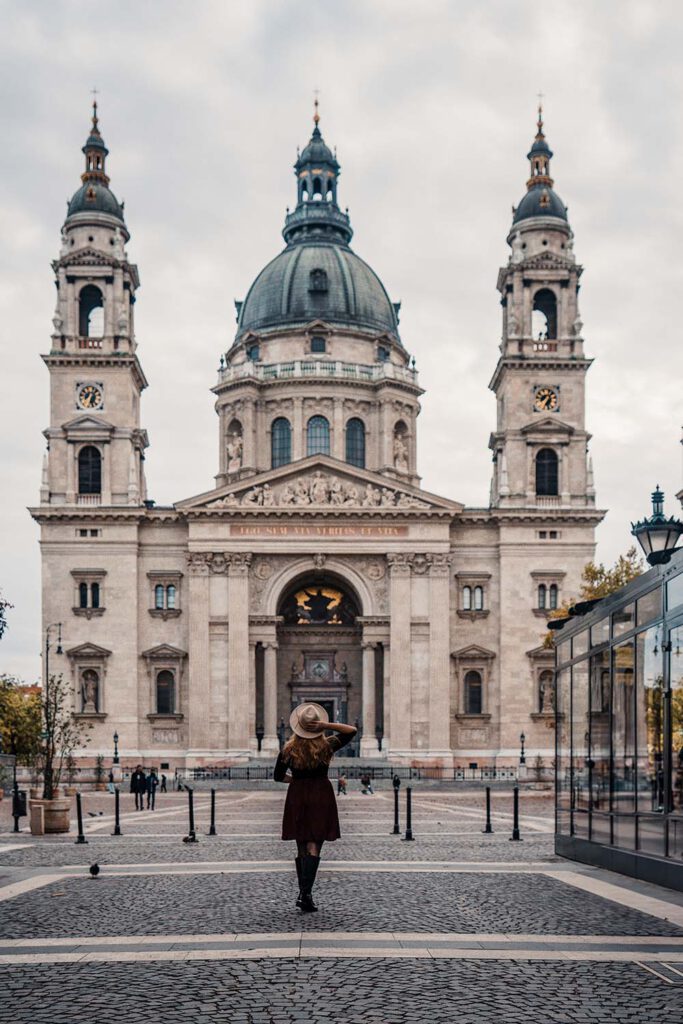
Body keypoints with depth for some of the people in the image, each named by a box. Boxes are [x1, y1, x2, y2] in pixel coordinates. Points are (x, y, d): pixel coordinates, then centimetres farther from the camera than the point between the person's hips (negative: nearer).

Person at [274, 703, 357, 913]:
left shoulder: (289, 749, -3)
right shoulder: (326, 746, -5)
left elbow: (278, 776, 5)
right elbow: (352, 730, 4)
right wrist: (326, 725, -9)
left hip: (297, 798, 2)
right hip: (321, 796, -2)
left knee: (301, 849, 12)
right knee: (314, 848, -4)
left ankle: (303, 894, 16)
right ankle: (306, 894, -17)